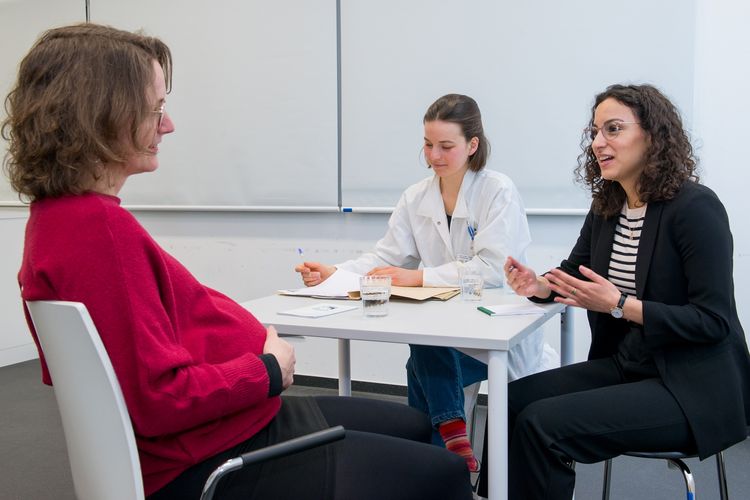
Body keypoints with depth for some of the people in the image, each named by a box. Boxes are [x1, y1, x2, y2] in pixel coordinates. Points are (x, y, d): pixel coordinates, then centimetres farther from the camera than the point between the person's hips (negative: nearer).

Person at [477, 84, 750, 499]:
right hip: (625, 366, 7)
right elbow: (574, 273, 17)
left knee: (542, 423, -21)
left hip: (692, 385, -7)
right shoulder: (606, 206, 6)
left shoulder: (696, 207, -16)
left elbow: (714, 321, -18)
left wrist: (619, 305, -25)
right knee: (513, 400, -8)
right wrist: (538, 285, -7)